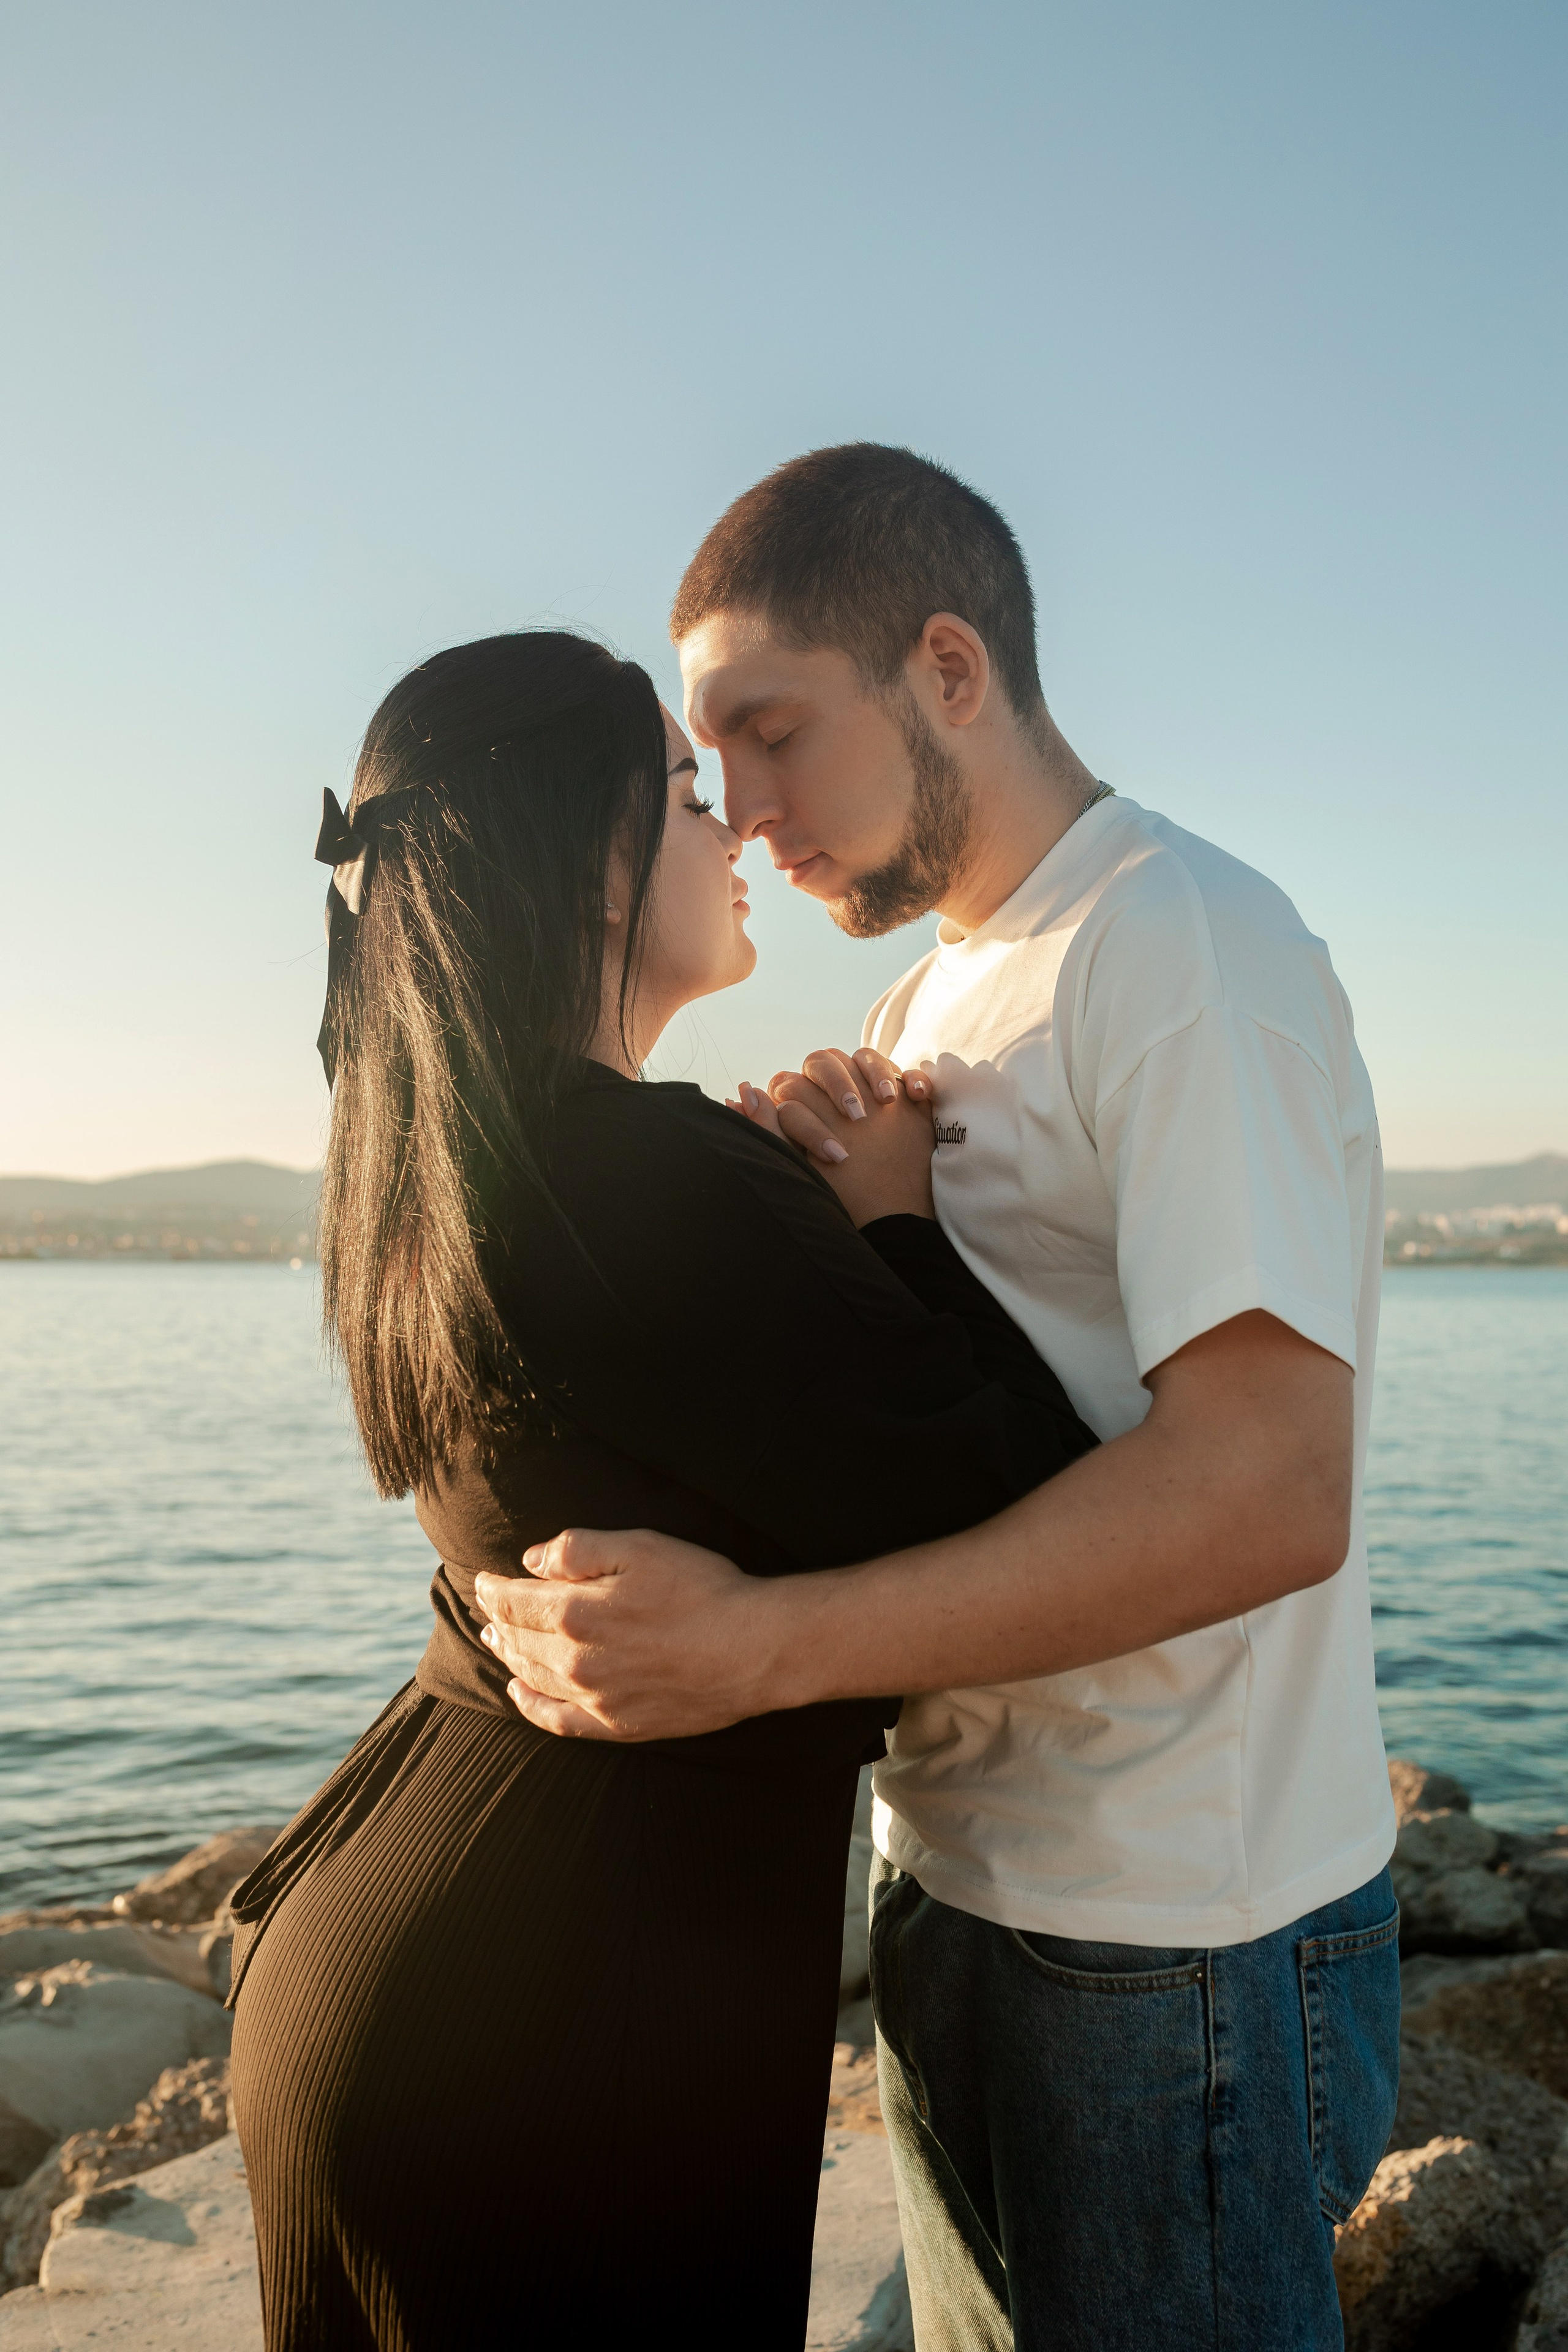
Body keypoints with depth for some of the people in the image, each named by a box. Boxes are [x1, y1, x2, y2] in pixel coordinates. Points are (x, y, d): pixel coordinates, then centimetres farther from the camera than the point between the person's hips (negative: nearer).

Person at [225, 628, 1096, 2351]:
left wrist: (804, 1185, 7)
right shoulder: (628, 1167, -25)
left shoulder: (430, 1168, 4)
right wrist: (893, 1211, -9)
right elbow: (1030, 1517, -23)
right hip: (551, 2023, -9)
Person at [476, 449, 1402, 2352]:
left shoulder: (1191, 945, -17)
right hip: (954, 1891, 8)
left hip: (1170, 1959, -8)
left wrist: (752, 1647, -31)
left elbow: (1266, 1494, -28)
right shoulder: (932, 994, 12)